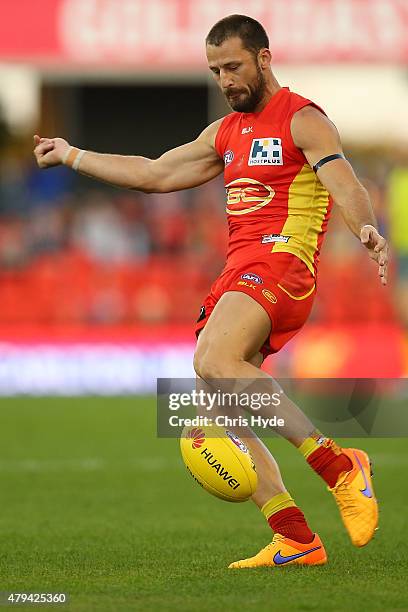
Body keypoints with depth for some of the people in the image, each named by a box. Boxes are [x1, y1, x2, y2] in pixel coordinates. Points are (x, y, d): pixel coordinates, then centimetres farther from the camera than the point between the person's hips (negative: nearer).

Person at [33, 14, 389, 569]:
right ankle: (296, 541, -8)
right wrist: (72, 156, 35)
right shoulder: (226, 133, 23)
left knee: (214, 361, -32)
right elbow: (155, 174, 32)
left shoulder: (302, 119, -1)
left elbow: (344, 183, -18)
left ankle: (339, 467, -28)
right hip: (238, 273, 8)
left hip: (281, 262, -8)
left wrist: (365, 228, -40)